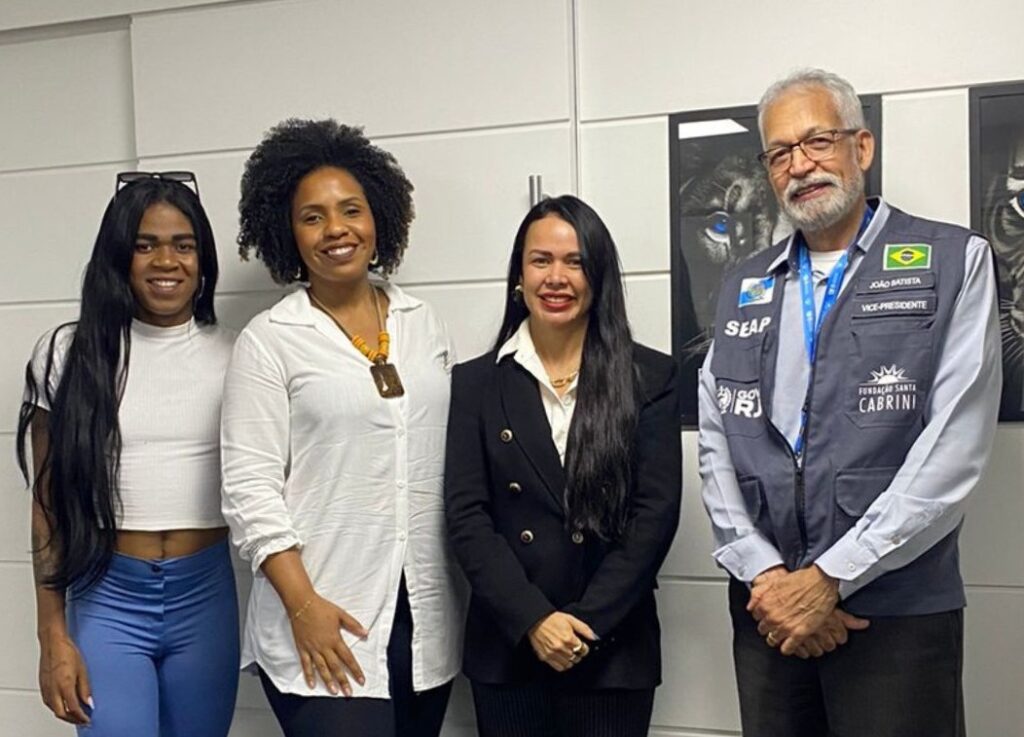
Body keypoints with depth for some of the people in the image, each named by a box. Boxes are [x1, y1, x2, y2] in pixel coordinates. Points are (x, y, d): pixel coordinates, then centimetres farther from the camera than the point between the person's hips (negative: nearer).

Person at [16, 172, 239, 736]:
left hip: (206, 596, 2)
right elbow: (49, 503, 1)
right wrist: (52, 634, -2)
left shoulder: (232, 353, 1)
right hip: (106, 600, -1)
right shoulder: (68, 352, -2)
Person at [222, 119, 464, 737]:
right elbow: (251, 488, -8)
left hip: (429, 615, 4)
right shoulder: (269, 341, -4)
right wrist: (303, 606, -14)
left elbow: (461, 458, 12)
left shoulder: (423, 324, 8)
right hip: (328, 621, -4)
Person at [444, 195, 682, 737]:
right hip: (506, 650, 1)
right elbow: (466, 515, -3)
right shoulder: (476, 382, 3)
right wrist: (534, 619, -12)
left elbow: (656, 512, -5)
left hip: (612, 649, -1)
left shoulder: (650, 377, 0)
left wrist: (587, 622, -12)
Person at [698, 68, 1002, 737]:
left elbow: (955, 446, -10)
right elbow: (717, 446, 6)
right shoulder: (745, 288, 11)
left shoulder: (953, 262, -1)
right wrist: (764, 574, -8)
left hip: (898, 610, -3)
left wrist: (830, 576, -13)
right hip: (766, 604, 4)